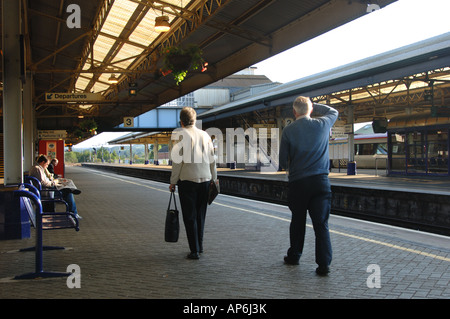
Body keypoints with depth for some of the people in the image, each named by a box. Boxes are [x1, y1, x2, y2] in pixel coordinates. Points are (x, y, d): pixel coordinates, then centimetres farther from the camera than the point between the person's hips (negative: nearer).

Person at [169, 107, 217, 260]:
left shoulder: (179, 135, -8)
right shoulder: (205, 135, 6)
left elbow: (177, 160, -12)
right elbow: (212, 159, 9)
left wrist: (173, 181, -4)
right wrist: (213, 179, 18)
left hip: (187, 180, -5)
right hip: (205, 179, 5)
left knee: (190, 217, 2)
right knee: (200, 215, 16)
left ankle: (194, 250, 2)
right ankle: (199, 246, 26)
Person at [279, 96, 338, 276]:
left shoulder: (288, 131, -2)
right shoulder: (322, 124, 1)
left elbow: (283, 161, 3)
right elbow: (333, 112, 25)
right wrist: (314, 105, 22)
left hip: (297, 182, 0)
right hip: (320, 181, 0)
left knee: (297, 221, 14)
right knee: (321, 223, 0)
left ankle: (294, 256, 27)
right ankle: (324, 264, -3)